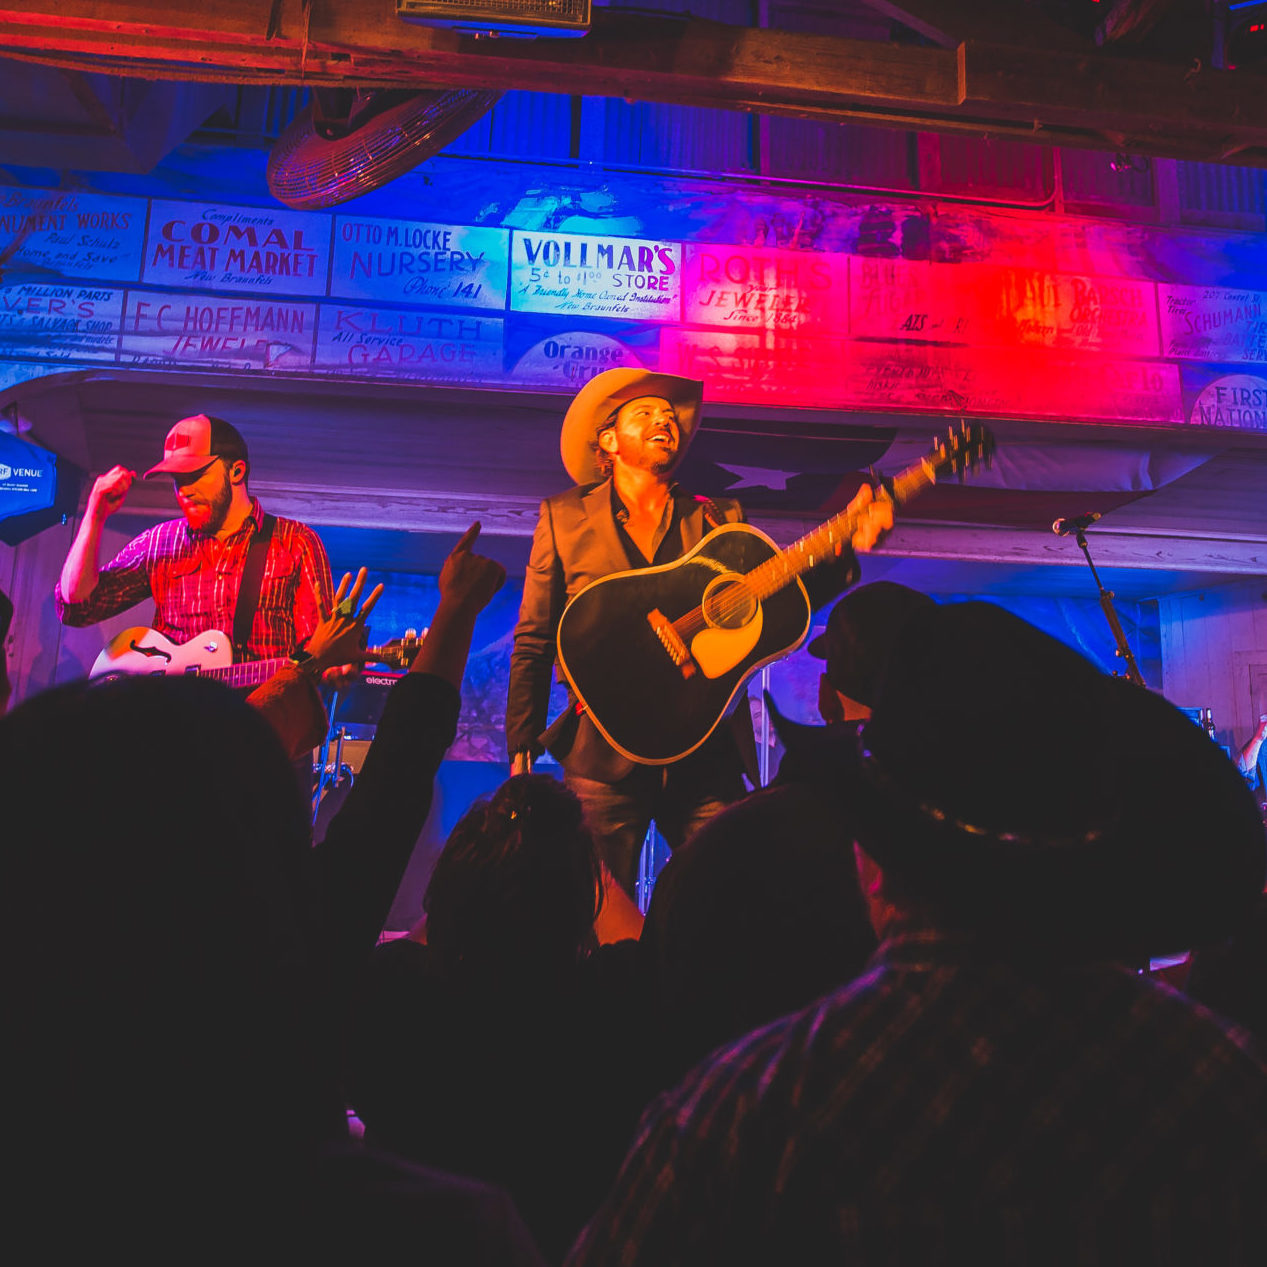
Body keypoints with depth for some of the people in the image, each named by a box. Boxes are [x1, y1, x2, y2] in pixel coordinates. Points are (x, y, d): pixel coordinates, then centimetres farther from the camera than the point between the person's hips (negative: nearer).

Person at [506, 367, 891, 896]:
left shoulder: (717, 519, 13)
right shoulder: (563, 516, 9)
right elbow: (533, 643, 7)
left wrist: (848, 546, -11)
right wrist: (522, 750, 1)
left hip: (705, 756, 2)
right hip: (605, 754, -1)